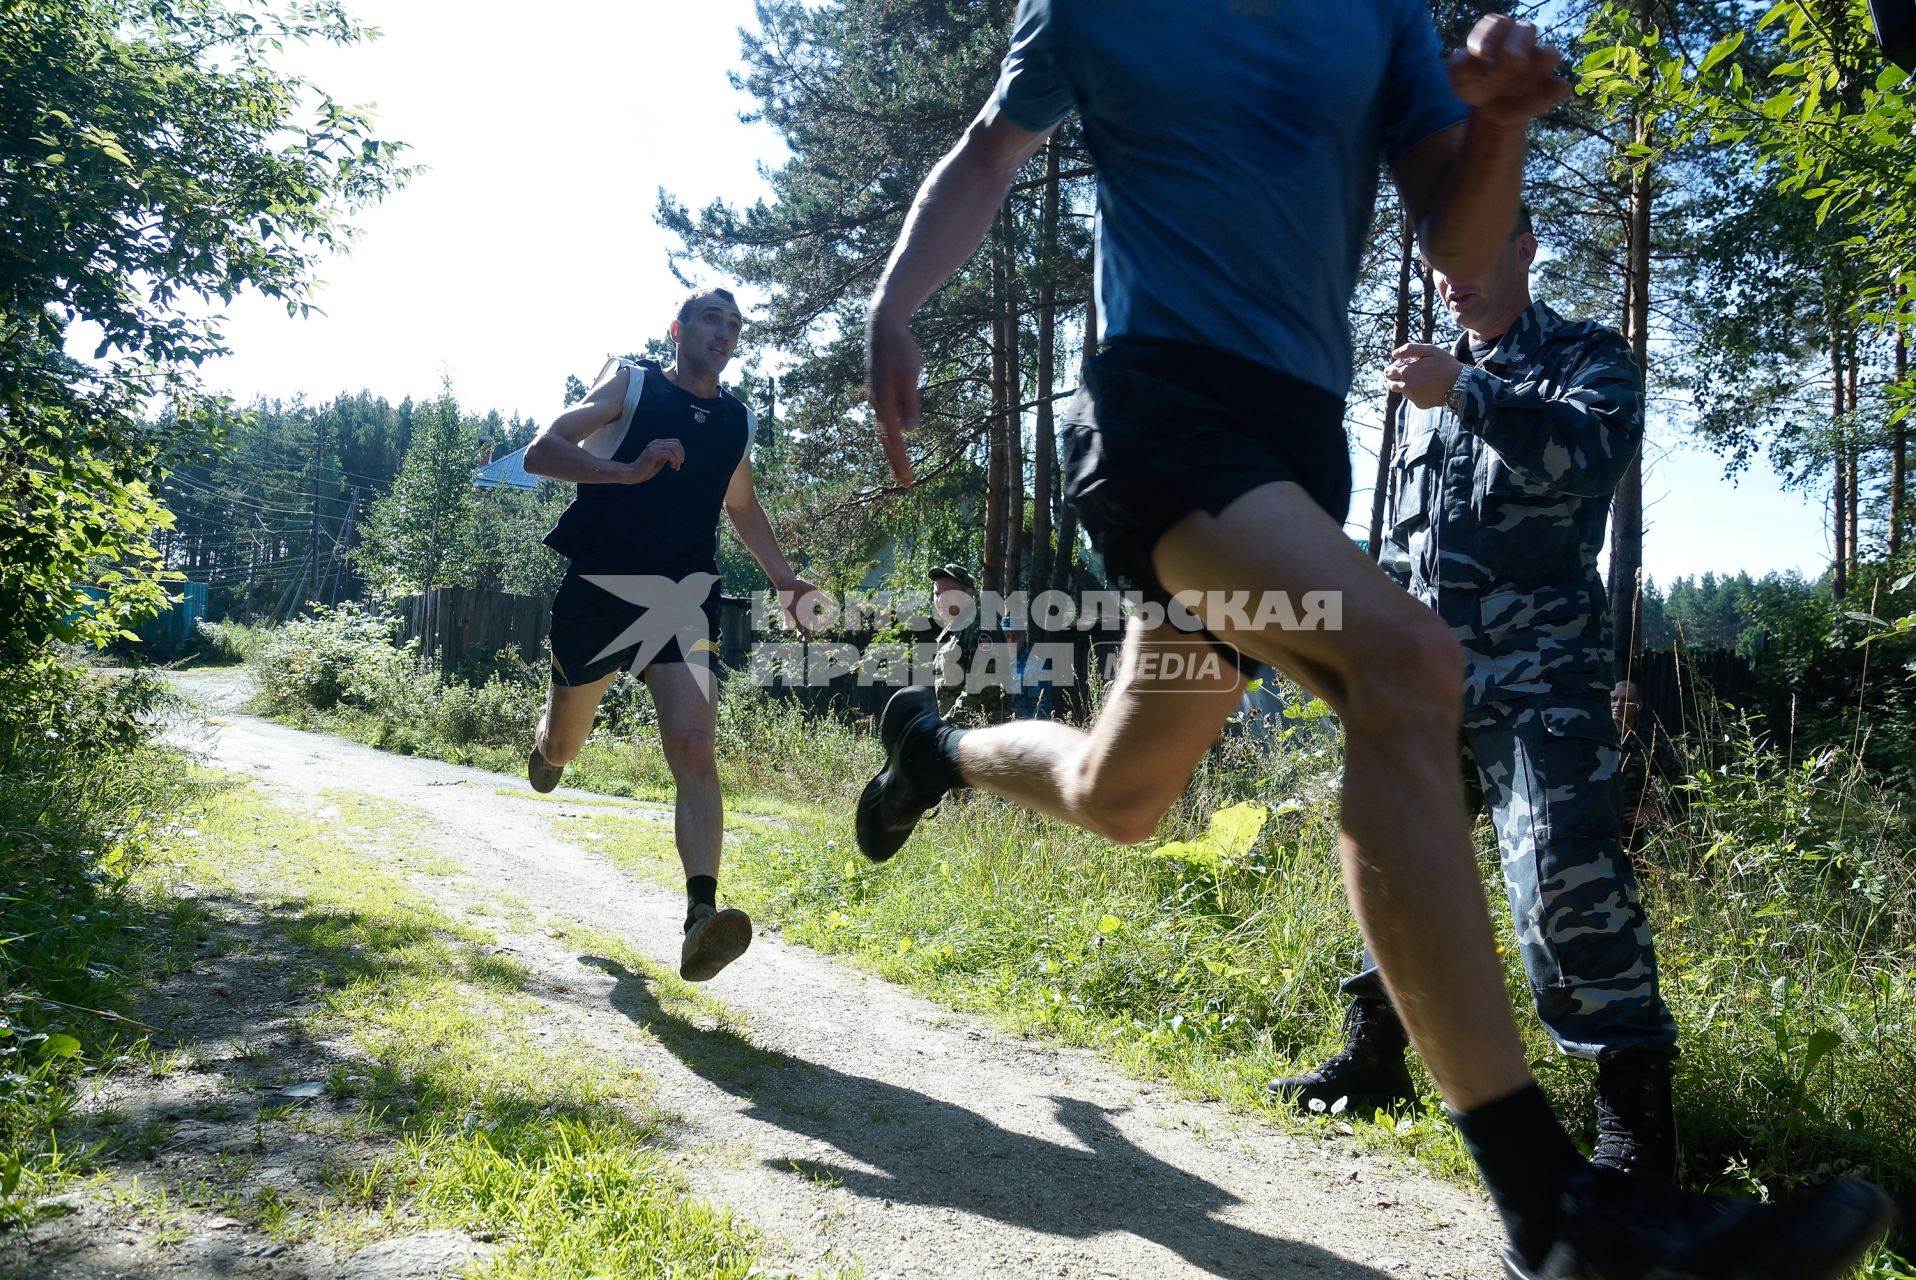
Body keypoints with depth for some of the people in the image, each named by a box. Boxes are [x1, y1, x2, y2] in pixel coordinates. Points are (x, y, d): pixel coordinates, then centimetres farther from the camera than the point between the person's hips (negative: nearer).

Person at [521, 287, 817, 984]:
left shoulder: (736, 418, 13)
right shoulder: (631, 385, 1)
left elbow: (742, 506, 28)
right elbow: (540, 453, -8)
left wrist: (786, 579, 15)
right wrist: (628, 471, -24)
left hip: (684, 600, 2)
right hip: (599, 592, -1)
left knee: (693, 747, -20)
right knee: (561, 750, 17)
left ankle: (701, 916, -30)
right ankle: (547, 736, 57)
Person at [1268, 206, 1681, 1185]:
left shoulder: (1587, 358, 4)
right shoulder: (1432, 388, 21)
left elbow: (1597, 448, -20)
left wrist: (1465, 394, -26)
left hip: (1538, 675, -6)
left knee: (1564, 878, -17)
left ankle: (1636, 1109, -6)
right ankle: (1375, 1056, 25)